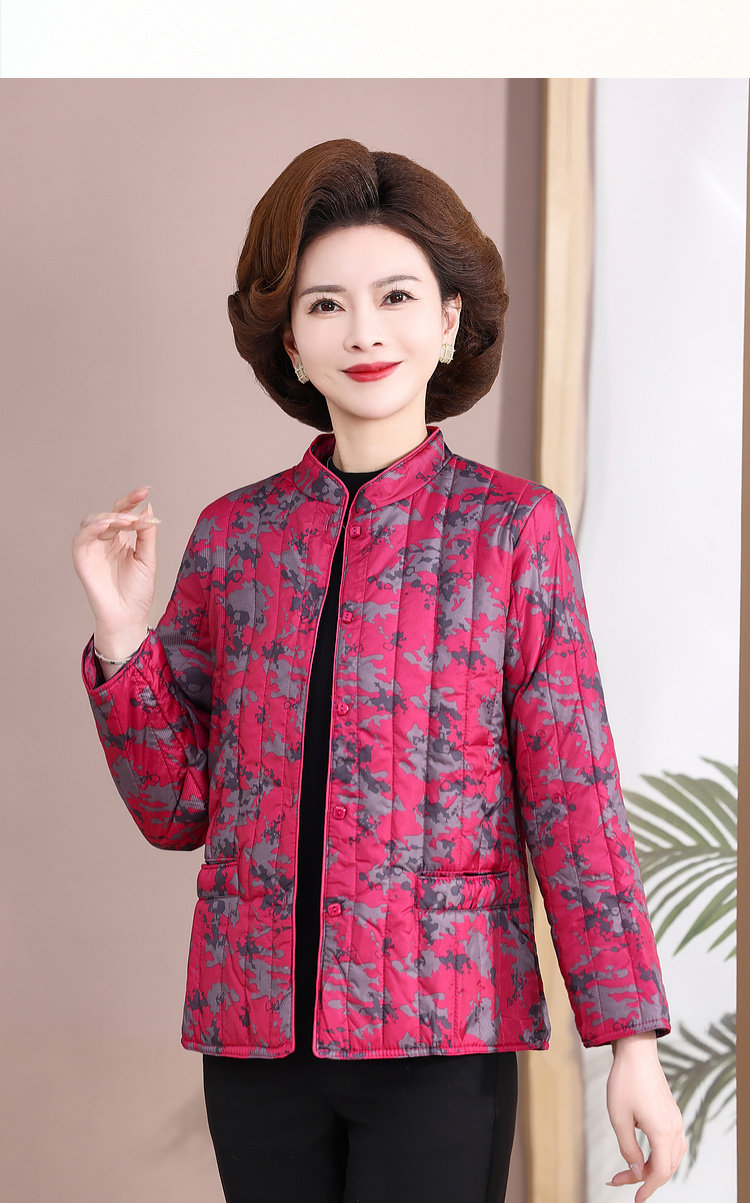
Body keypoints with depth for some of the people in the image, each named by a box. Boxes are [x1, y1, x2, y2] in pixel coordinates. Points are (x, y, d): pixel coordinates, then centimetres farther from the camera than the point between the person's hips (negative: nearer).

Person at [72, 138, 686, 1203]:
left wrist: (632, 1042, -5)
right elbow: (177, 810, 9)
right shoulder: (233, 533, 7)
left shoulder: (514, 527, 1)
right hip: (257, 1026, 3)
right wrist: (121, 636, -5)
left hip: (441, 1033, -2)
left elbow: (574, 799, -1)